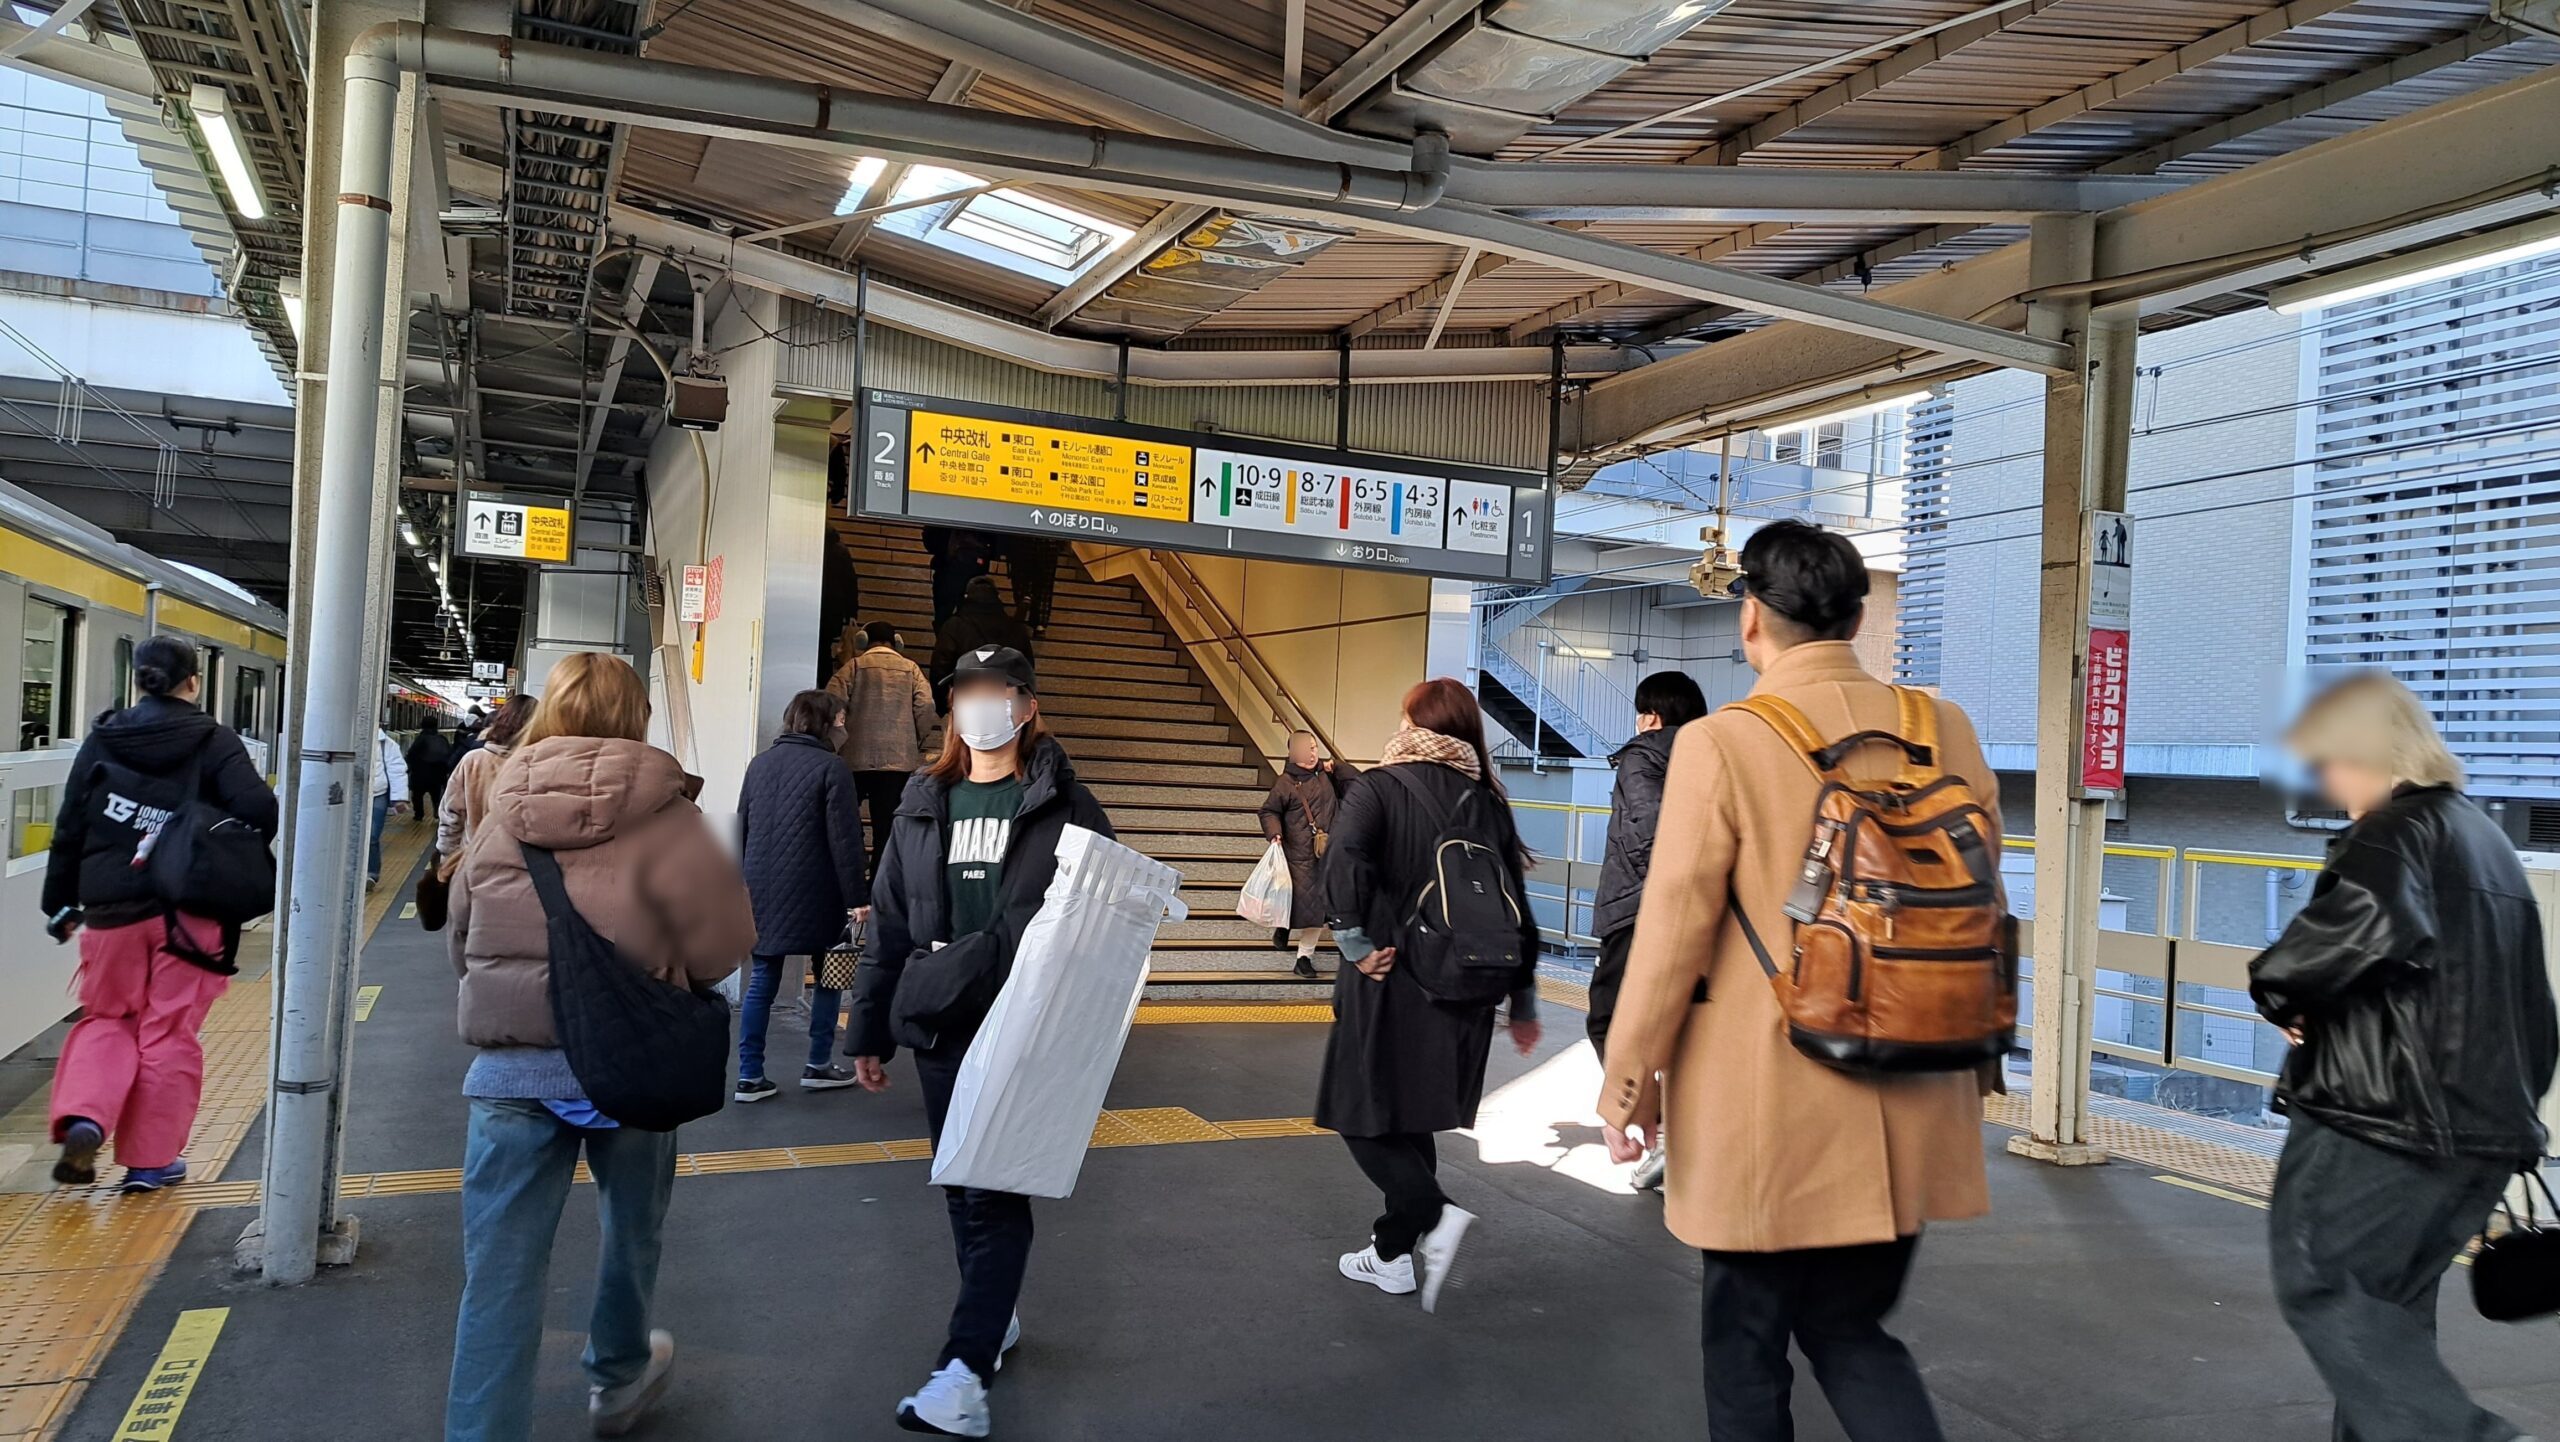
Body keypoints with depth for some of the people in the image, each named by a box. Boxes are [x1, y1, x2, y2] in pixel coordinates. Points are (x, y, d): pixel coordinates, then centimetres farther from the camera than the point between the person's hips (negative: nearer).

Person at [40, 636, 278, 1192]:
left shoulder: (102, 739, 5)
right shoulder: (215, 742, -5)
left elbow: (70, 827, 7)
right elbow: (259, 810, -18)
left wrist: (60, 901, 16)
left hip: (111, 908, 3)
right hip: (188, 911, -3)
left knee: (106, 1020, 21)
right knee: (169, 1034, 8)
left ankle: (83, 1120, -1)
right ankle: (151, 1158, 14)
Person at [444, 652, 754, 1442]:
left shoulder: (500, 814, 1)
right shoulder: (660, 814, -10)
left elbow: (462, 941, 7)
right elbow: (725, 937, -11)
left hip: (511, 1064, 1)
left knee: (501, 1267, 5)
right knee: (631, 1228, 23)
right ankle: (618, 1377, 44)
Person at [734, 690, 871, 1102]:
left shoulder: (759, 764, 10)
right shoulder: (830, 769, -10)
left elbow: (742, 829, 16)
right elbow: (844, 840, -13)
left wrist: (745, 881, 24)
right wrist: (857, 897, -11)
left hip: (762, 893, 6)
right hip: (812, 894, -6)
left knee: (762, 980, 9)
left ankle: (750, 1076, 8)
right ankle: (818, 1065, 16)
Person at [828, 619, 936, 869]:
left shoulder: (855, 665, 3)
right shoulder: (910, 669, 7)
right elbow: (926, 706, -4)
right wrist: (920, 743, 6)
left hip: (856, 756, -1)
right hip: (899, 759, 1)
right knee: (887, 825, 1)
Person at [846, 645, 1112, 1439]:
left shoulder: (1064, 805, -2)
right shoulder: (923, 805, 10)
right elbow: (888, 924, 12)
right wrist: (869, 1030, 11)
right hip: (939, 1026, 5)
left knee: (997, 1192, -7)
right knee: (960, 1188, 13)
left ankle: (965, 1369, -7)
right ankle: (995, 1318, 32)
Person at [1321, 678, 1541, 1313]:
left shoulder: (1380, 789, -8)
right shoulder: (1487, 801, 5)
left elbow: (1344, 862, -28)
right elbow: (1517, 908, 8)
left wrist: (1358, 943, -17)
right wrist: (1523, 1000, 16)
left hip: (1391, 990, -5)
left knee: (1366, 1118, 7)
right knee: (1412, 1119, 18)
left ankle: (1435, 1215, -14)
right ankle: (1394, 1255, 24)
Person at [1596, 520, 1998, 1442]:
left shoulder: (1722, 745, -14)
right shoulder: (1946, 732, 1)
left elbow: (1672, 933, -11)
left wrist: (1627, 1084, 0)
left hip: (1768, 1117, -5)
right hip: (1908, 1116, 5)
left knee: (1746, 1346, 13)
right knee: (1852, 1330, 20)